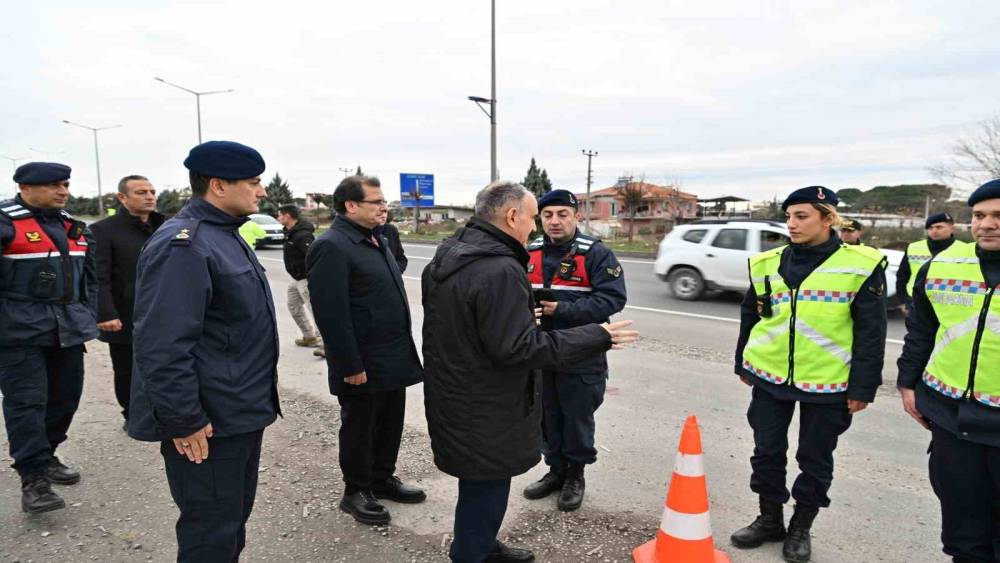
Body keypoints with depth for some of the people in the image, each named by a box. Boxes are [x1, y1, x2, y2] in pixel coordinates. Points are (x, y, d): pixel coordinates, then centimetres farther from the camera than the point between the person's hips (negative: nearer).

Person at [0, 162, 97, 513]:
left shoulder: (73, 227, 14)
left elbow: (89, 277, 20)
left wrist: (88, 318, 15)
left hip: (67, 329, 7)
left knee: (65, 396, 12)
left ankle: (46, 456, 30)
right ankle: (33, 479, 2)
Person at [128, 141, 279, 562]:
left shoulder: (225, 236, 12)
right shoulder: (181, 245, -21)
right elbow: (163, 346, -26)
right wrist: (183, 422, -23)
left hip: (242, 414, 10)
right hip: (208, 425, -10)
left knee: (235, 517, 23)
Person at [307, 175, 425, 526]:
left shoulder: (377, 241, 13)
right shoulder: (331, 246, -17)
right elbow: (331, 313, -22)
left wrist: (404, 350, 18)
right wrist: (351, 365, -22)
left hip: (393, 359, 9)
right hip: (363, 365, -9)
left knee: (390, 424, 19)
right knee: (359, 428, 8)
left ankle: (383, 479, 36)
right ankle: (356, 491, 25)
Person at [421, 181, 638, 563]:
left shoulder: (446, 257, 5)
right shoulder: (500, 270, -26)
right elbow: (517, 348, -27)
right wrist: (597, 337, -21)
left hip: (453, 397, 10)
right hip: (484, 412, -10)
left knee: (480, 485, 25)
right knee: (485, 490, 7)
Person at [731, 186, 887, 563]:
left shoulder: (860, 266, -7)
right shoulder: (768, 264, 3)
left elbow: (870, 333, -5)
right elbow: (750, 317, 12)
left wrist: (862, 387, -7)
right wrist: (743, 365, 16)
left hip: (827, 383, -3)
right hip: (769, 377, 3)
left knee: (815, 458, 11)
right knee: (767, 451, 11)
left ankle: (801, 528, 31)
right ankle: (770, 519, 31)